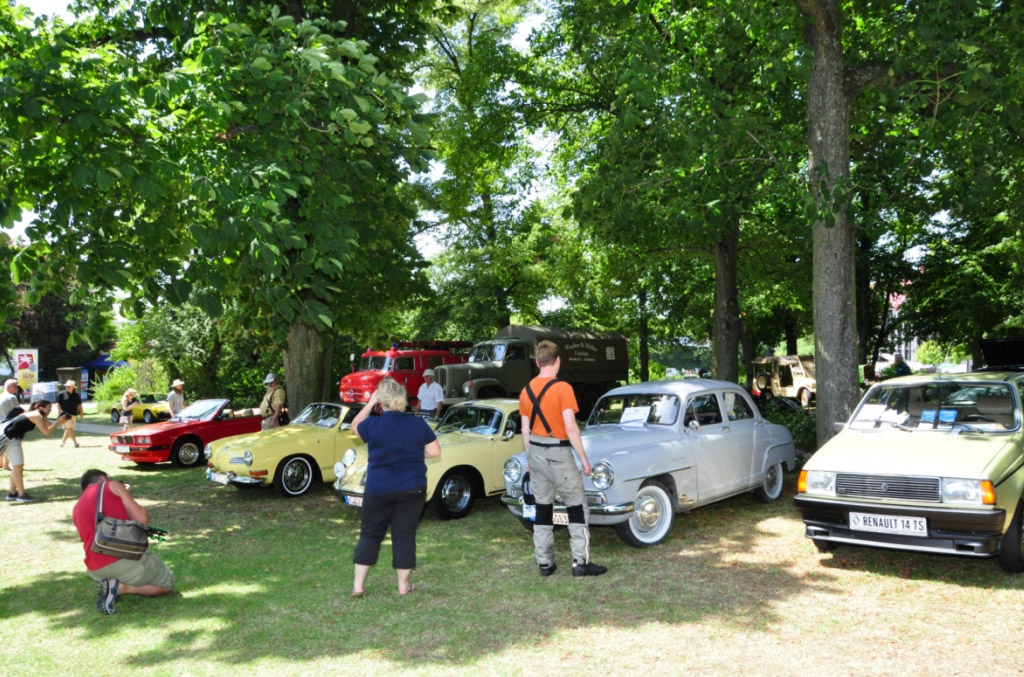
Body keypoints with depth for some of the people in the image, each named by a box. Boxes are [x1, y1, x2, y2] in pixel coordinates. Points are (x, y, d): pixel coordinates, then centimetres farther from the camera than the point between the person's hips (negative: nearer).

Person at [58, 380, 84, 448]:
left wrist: (81, 412, 6)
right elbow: (58, 404, -2)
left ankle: (62, 441, 22)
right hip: (65, 414, -5)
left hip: (73, 414, 5)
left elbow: (79, 405, 16)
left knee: (69, 429, 7)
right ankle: (75, 442, -16)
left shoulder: (76, 395, 10)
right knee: (69, 428, -13)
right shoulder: (61, 394, -1)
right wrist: (61, 412, -13)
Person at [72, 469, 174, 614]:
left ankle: (109, 585, 9)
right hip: (126, 558, -7)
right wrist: (126, 496, 19)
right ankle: (120, 587, -5)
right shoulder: (112, 485, 6)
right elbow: (142, 519, -3)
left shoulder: (77, 509, 22)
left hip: (96, 571, 7)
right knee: (167, 583, 18)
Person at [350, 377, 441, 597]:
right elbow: (435, 452, -2)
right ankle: (403, 585, 15)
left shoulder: (373, 425, -11)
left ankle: (358, 585, 14)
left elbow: (354, 426, 11)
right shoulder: (418, 424, -6)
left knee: (370, 535, 12)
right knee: (404, 536, 9)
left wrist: (370, 403, 9)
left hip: (378, 490, -1)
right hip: (411, 489, 1)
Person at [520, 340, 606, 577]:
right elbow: (570, 428, -17)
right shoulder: (562, 388, -14)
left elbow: (525, 430, 9)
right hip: (558, 453, -6)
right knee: (576, 507, 4)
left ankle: (544, 562, 15)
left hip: (535, 452, 6)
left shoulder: (526, 391, 4)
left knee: (542, 507, 12)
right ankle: (580, 562, 3)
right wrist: (584, 458, -9)